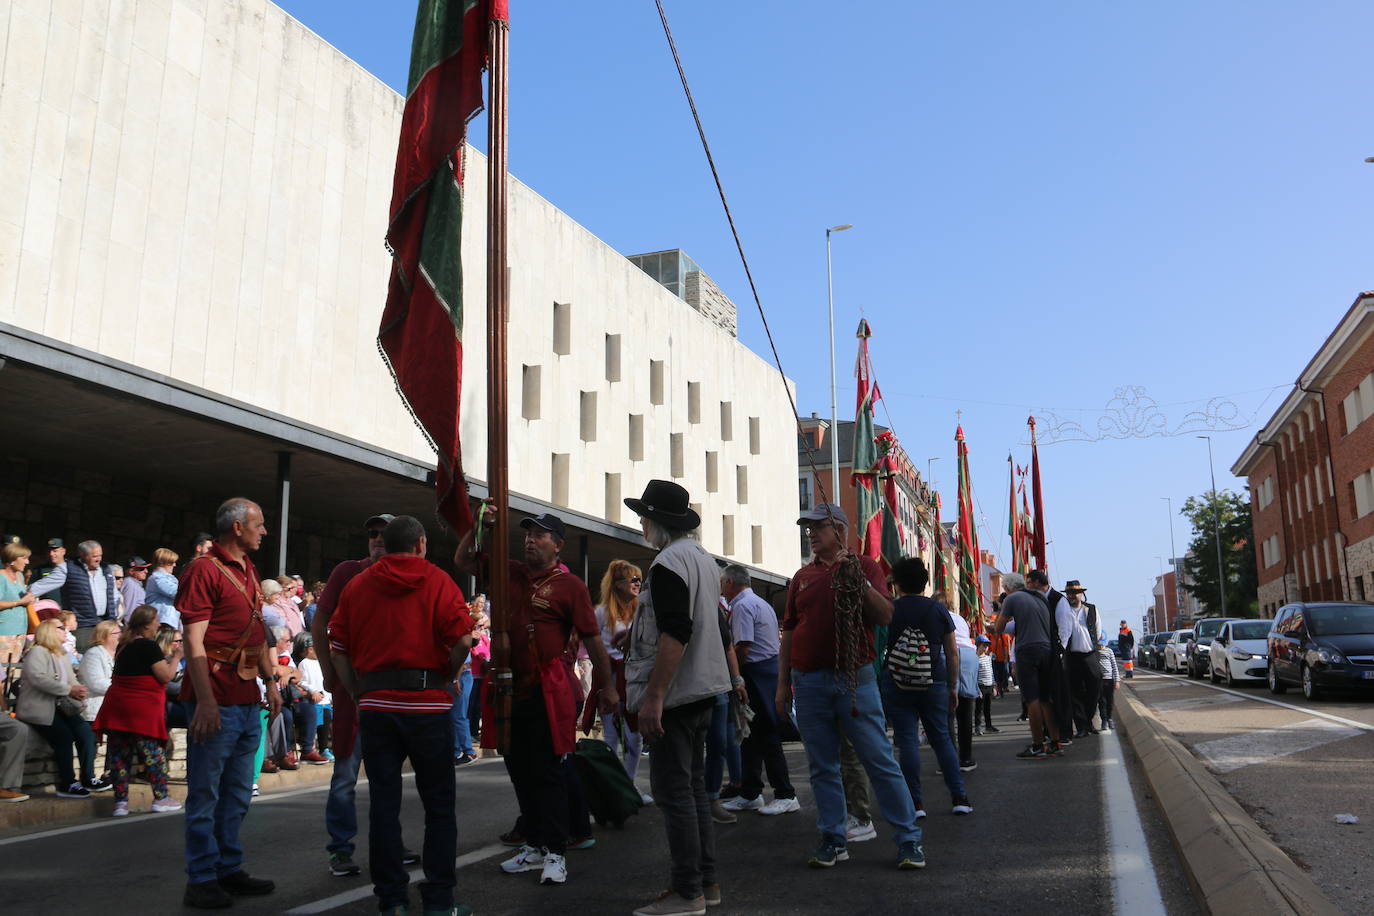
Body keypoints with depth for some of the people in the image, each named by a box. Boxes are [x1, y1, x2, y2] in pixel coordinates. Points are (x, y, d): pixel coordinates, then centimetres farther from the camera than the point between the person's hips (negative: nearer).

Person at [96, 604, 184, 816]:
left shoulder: (123, 645, 13)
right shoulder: (149, 646, -11)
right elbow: (166, 676, -11)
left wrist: (168, 657, 20)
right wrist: (176, 657, 2)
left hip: (117, 704, 8)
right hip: (143, 709, -7)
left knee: (119, 754, 7)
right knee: (153, 752, 2)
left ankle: (120, 801, 8)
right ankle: (160, 798, 7)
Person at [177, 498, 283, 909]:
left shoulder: (249, 571, 17)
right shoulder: (204, 570, -11)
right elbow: (193, 641, -16)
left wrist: (270, 680, 18)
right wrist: (205, 701, -21)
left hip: (247, 700, 9)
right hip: (216, 701, -9)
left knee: (237, 793, 15)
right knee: (205, 793, 1)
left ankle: (229, 869, 25)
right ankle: (201, 879, 10)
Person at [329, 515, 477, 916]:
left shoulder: (358, 585, 8)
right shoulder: (437, 581, -3)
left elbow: (337, 647, 6)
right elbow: (462, 639, -13)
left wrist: (359, 692, 12)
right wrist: (446, 677, 2)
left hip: (374, 705, 3)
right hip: (427, 703, -3)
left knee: (384, 803, 9)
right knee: (439, 804, 7)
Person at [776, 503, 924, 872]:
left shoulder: (863, 566, 5)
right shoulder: (802, 577, 14)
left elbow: (885, 616, -6)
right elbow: (789, 632, 15)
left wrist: (857, 580, -17)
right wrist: (783, 684, 11)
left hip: (854, 678, -4)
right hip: (809, 683, 4)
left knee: (880, 761, -3)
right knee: (822, 767, 7)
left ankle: (908, 839, 6)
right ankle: (833, 840, 17)